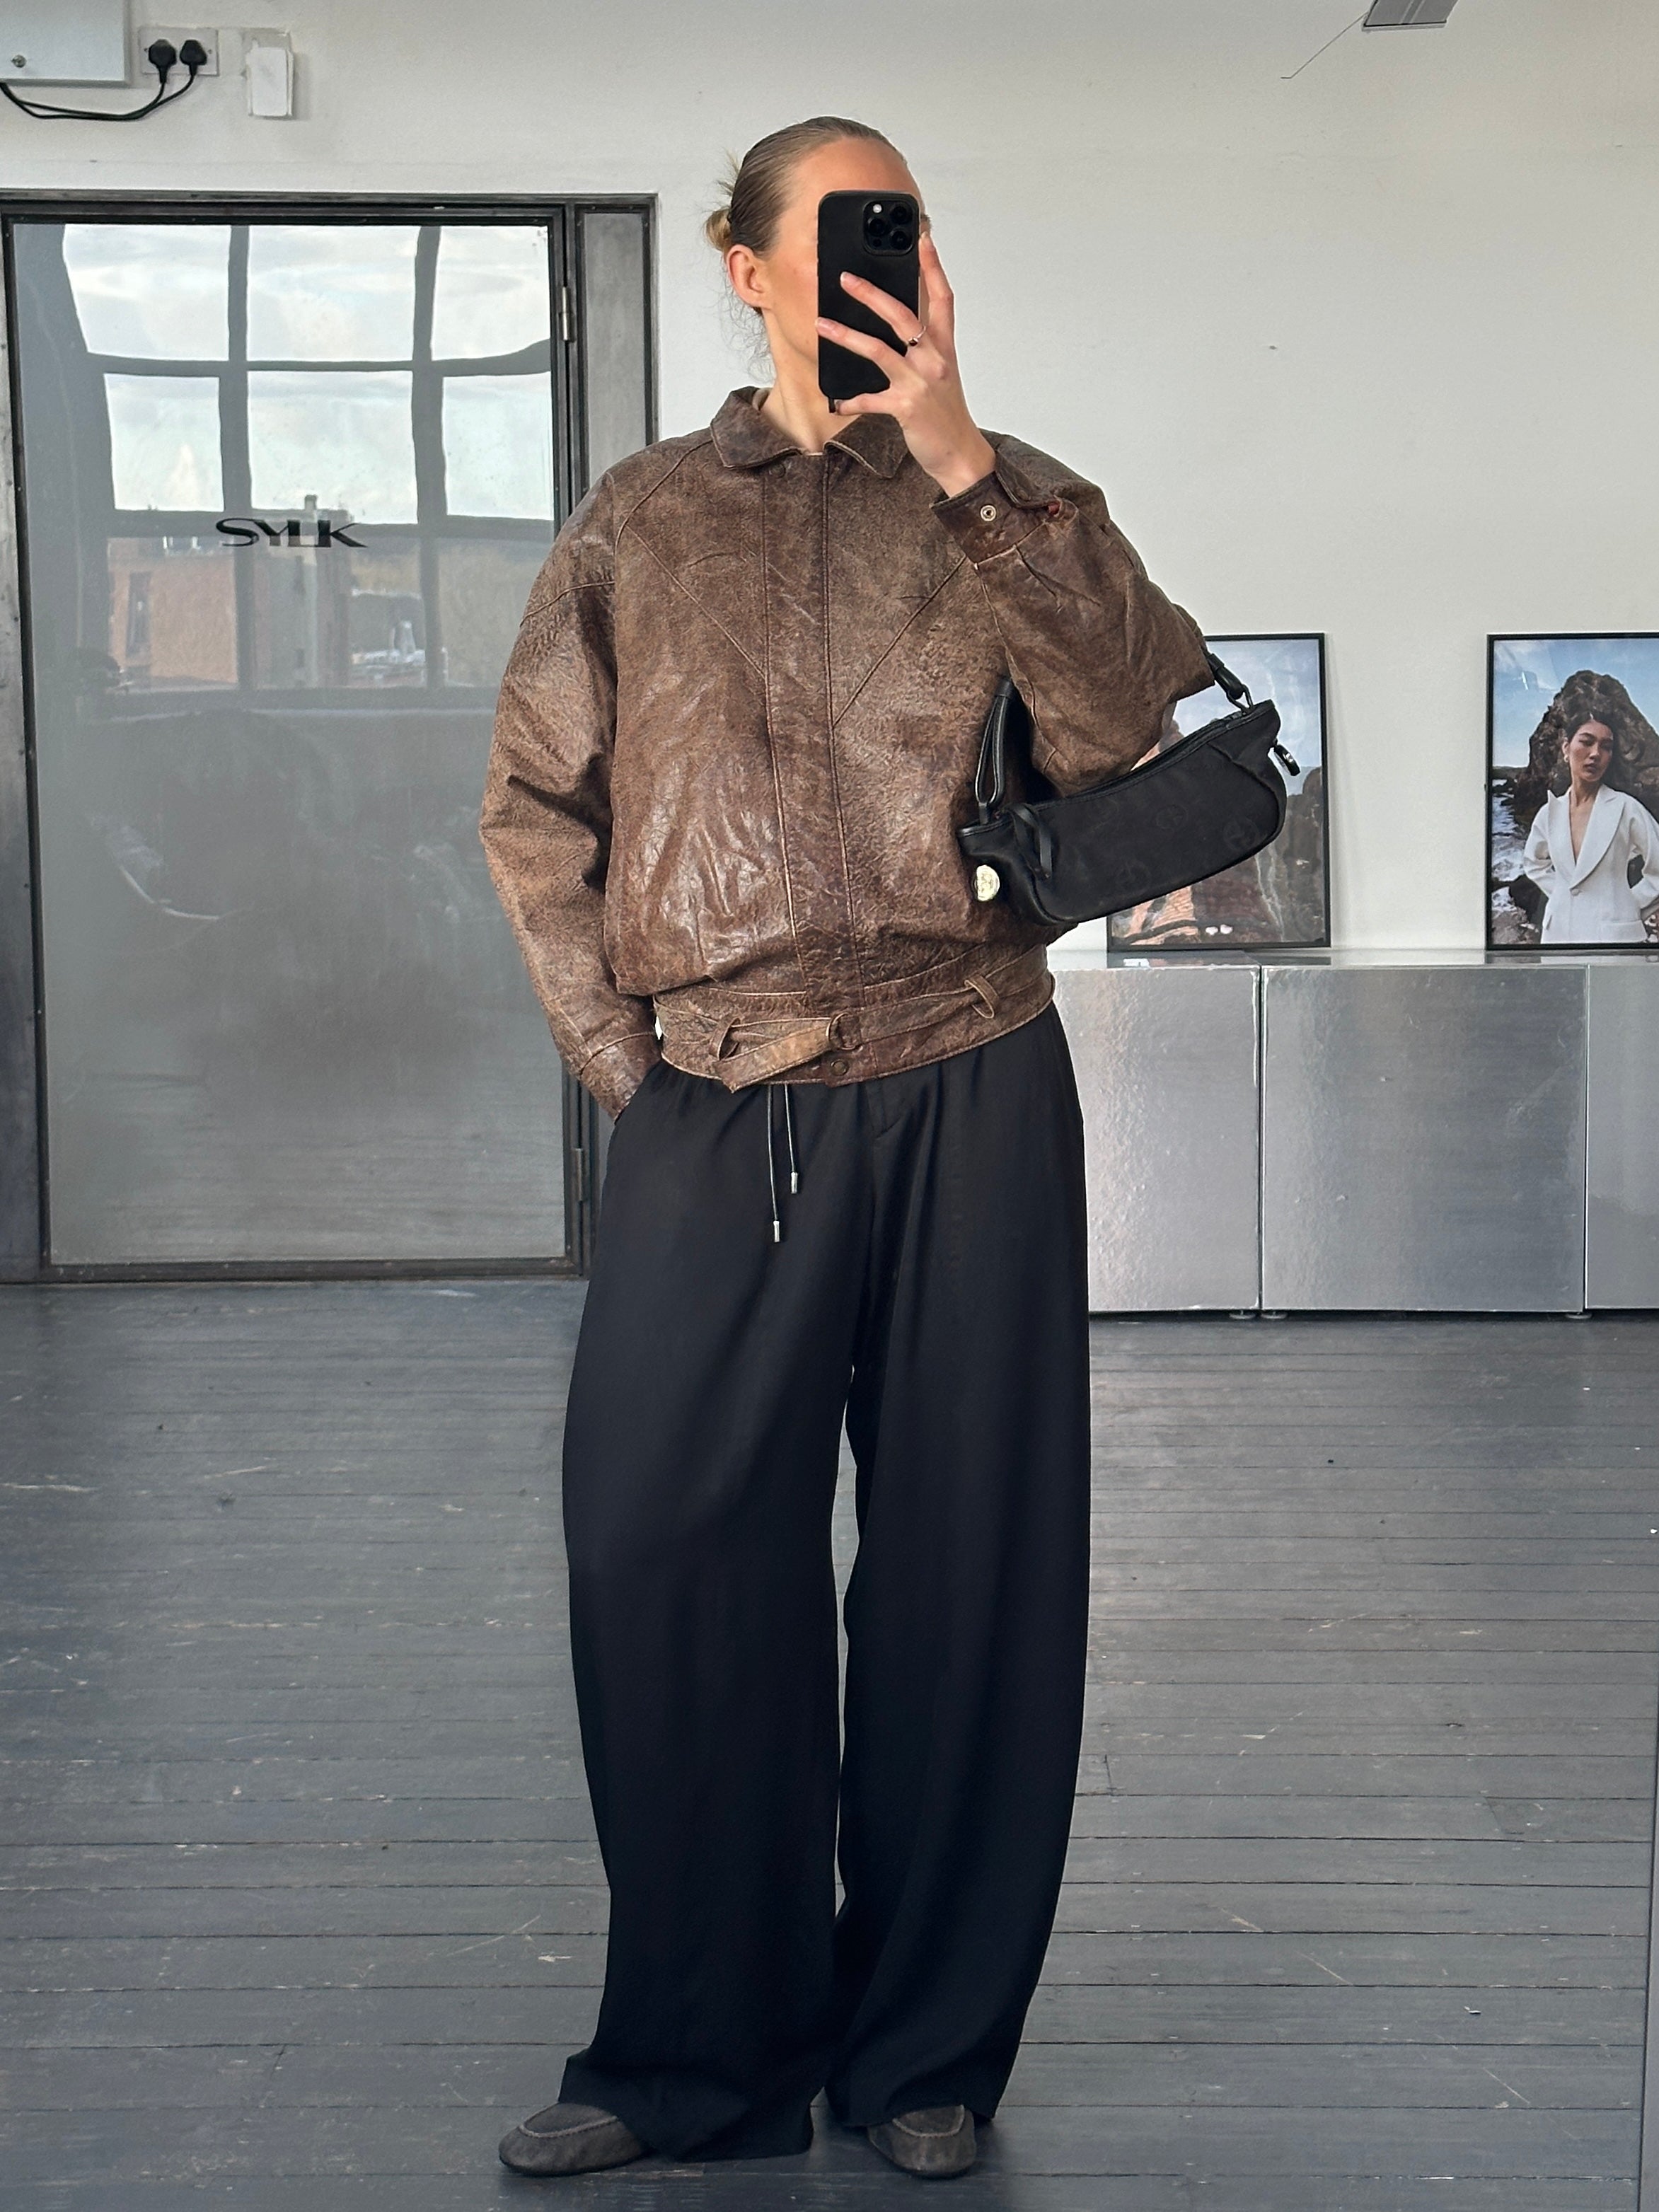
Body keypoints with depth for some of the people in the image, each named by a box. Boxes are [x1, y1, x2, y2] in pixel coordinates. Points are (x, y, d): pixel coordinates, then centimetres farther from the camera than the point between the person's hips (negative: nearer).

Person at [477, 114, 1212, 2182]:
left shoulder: (1007, 502, 11)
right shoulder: (637, 521, 13)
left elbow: (1127, 715, -8)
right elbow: (534, 805, 12)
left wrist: (957, 458, -12)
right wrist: (620, 1058, 2)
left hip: (969, 1095, 0)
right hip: (713, 1112, 1)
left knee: (965, 1561, 4)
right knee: (664, 1552, 0)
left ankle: (929, 2051, 20)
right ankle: (698, 2053, 17)